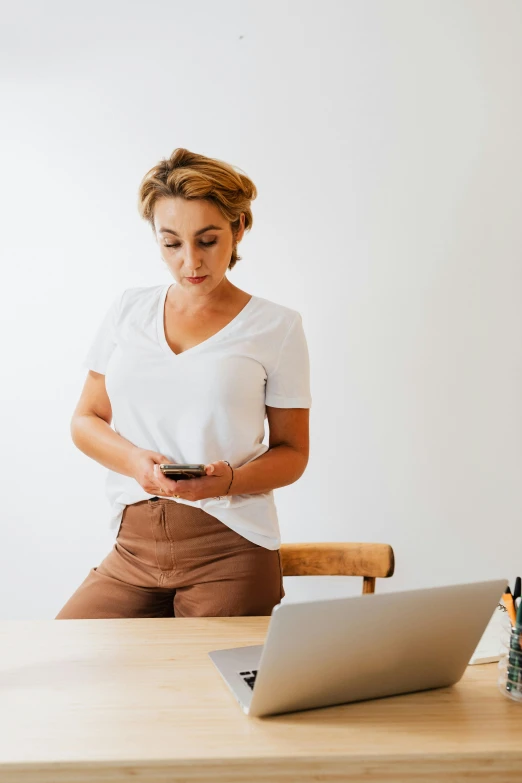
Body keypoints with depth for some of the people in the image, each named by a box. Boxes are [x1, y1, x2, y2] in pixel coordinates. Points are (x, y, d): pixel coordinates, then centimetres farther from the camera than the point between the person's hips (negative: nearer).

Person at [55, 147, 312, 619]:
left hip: (229, 550, -2)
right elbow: (85, 421, 13)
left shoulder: (277, 327, 1)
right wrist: (135, 461, -9)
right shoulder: (129, 310, 9)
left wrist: (230, 479, -17)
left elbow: (292, 452, 4)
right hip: (134, 548, 3)